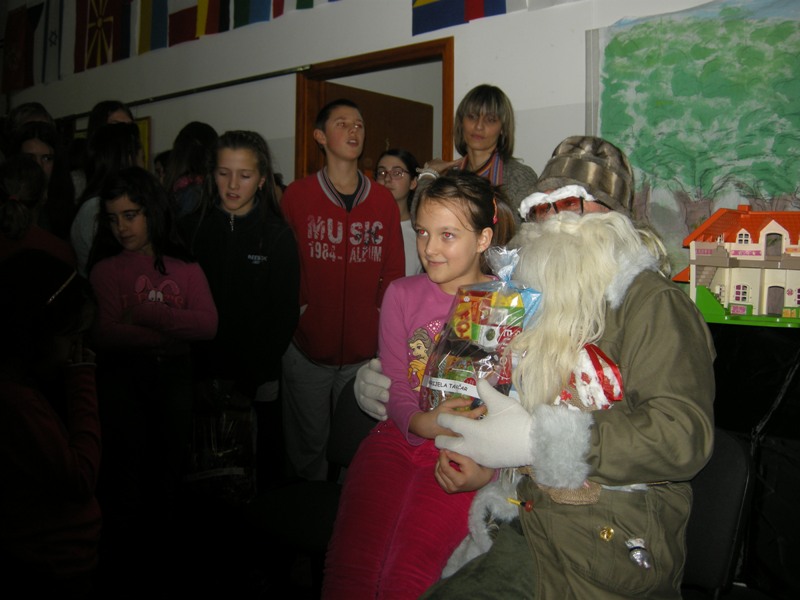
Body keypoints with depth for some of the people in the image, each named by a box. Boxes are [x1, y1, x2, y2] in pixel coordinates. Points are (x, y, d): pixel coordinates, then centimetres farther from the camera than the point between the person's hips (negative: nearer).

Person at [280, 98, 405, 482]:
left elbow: (394, 271, 6)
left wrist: (379, 318, -3)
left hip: (365, 350, 2)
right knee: (308, 442, 11)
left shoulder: (383, 200, 5)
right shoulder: (297, 196, 0)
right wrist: (298, 308, -6)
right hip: (307, 346, -1)